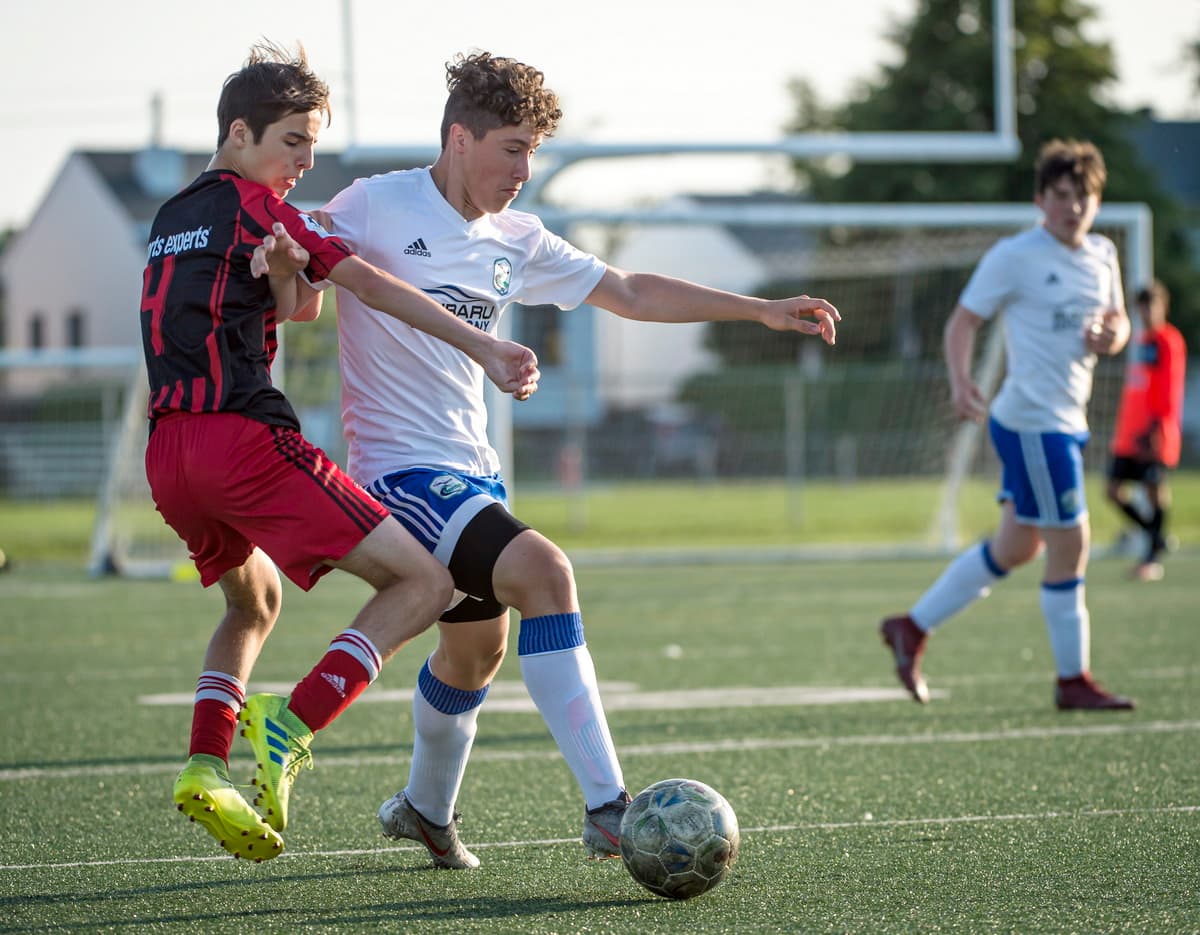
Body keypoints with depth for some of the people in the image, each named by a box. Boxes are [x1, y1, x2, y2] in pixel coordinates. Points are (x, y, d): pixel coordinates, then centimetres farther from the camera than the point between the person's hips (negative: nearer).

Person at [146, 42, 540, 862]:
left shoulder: (171, 218, 24)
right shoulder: (253, 203, 2)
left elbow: (297, 309, 19)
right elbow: (372, 286, -4)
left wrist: (280, 270, -5)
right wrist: (484, 348, -8)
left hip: (169, 455, 8)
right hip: (246, 438, -8)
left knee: (254, 603, 33)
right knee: (423, 584, -8)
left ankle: (207, 764, 13)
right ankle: (289, 731, -20)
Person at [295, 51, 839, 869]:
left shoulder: (515, 242, 10)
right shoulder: (375, 207, -10)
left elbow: (631, 293, 15)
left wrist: (761, 310, 11)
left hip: (473, 469, 9)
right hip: (402, 468, -9)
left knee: (479, 645, 18)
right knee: (543, 572, -25)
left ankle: (426, 810, 44)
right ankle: (608, 809, -28)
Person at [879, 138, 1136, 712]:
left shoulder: (1102, 255, 12)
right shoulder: (1015, 257, -10)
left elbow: (1117, 320, 23)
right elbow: (963, 320, -8)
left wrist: (1111, 335, -2)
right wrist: (960, 382, -24)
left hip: (1068, 423, 9)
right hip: (1032, 422, -8)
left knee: (1016, 547, 13)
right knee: (1070, 544, -6)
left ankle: (912, 628, 24)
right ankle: (1072, 680, 5)